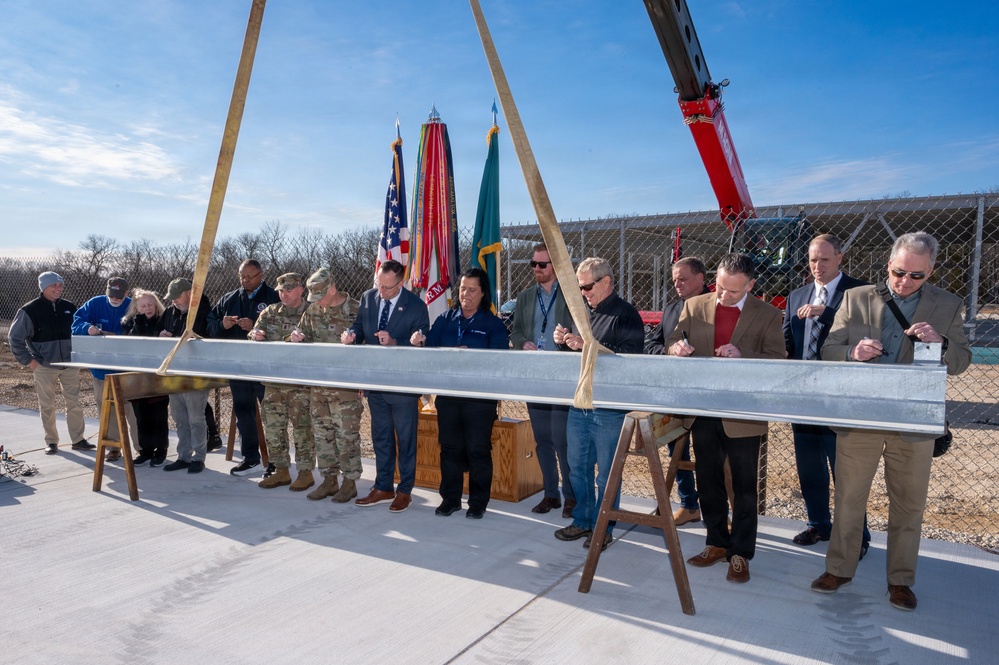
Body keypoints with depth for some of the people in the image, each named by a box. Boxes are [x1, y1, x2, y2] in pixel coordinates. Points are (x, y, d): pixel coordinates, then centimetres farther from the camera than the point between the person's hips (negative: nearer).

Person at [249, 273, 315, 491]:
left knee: (302, 428, -1)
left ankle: (305, 472, 12)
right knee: (272, 427, 11)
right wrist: (255, 335, -14)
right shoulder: (270, 313, 11)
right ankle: (281, 471, 24)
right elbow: (255, 332, 9)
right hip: (273, 381, 6)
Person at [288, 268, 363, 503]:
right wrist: (296, 338, -4)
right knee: (322, 433, 12)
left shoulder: (356, 310, -10)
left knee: (347, 435, 1)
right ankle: (330, 479, 25)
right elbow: (303, 335, 18)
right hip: (318, 384, 6)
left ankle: (350, 482, 13)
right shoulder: (313, 311, 8)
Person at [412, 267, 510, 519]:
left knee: (478, 449, 2)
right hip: (447, 394, 4)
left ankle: (478, 501, 16)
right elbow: (430, 347, 5)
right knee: (450, 447, 11)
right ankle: (450, 498, 24)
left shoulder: (493, 324, -1)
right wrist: (420, 342, -18)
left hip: (480, 397, -3)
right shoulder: (445, 319, 11)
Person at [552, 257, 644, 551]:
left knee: (606, 472, 4)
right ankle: (582, 521, 31)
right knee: (578, 466, 16)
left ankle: (603, 529, 20)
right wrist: (563, 342, 1)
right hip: (578, 405, 7)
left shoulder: (626, 315, -9)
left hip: (609, 409, -7)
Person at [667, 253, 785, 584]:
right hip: (702, 411, 3)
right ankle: (716, 543, 31)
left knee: (743, 487, 7)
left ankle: (740, 553, 21)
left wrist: (742, 355, -25)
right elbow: (673, 340, 7)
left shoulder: (768, 315, -3)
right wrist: (677, 347, -17)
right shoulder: (694, 306, 4)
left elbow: (777, 361, -8)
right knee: (708, 481, 14)